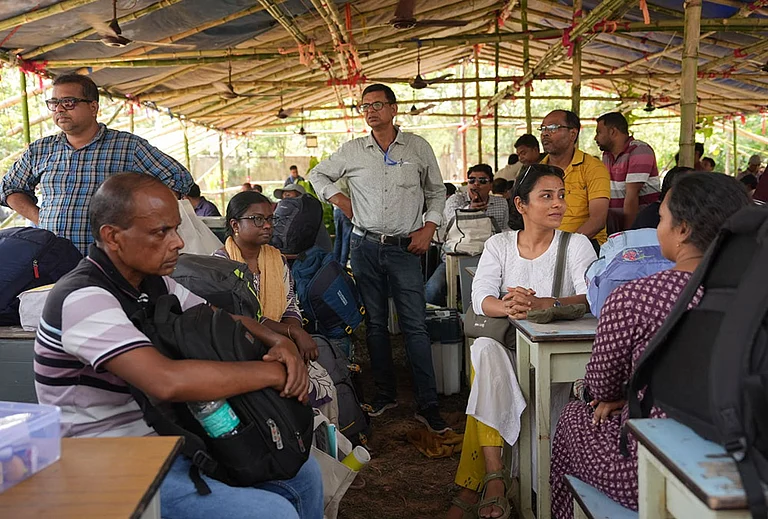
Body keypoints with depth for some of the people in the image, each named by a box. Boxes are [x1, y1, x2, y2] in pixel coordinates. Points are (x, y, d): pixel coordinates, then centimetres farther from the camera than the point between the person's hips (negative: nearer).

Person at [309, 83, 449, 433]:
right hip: (365, 246, 2)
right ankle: (385, 393, 22)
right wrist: (336, 197, 4)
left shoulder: (418, 147, 4)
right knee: (375, 323, 9)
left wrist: (429, 227, 0)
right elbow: (318, 174, 21)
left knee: (415, 326, -5)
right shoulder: (352, 150, 7)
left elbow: (436, 191, 13)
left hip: (405, 247, -2)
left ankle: (427, 405, 0)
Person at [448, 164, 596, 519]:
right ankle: (493, 477, -31)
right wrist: (508, 308, -31)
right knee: (484, 348, -32)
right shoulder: (499, 245, 9)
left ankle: (474, 483, -20)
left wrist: (543, 303, -33)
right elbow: (479, 299, -7)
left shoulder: (576, 245, 3)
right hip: (505, 348, 2)